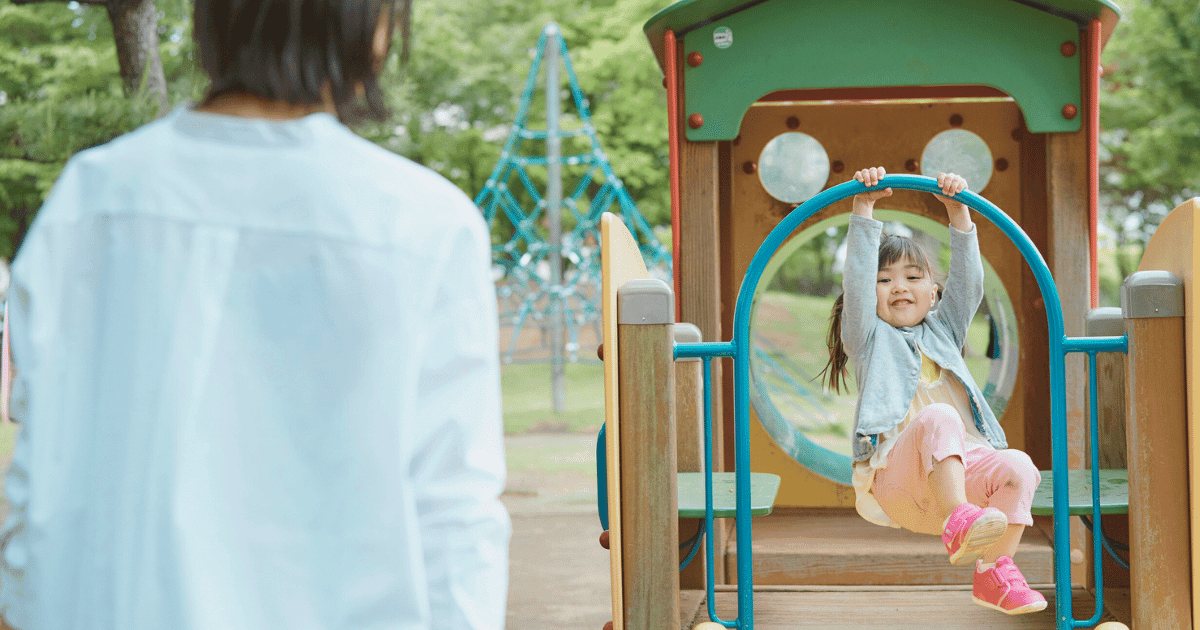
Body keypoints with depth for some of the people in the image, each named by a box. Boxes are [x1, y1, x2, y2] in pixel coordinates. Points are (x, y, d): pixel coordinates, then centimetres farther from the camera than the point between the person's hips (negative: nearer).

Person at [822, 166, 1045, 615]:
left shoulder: (943, 331, 28)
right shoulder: (869, 337, 17)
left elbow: (967, 280, 16)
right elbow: (856, 277, 4)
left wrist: (957, 211, 8)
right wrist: (864, 208, 0)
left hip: (963, 468, 5)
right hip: (895, 474, -4)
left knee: (1017, 466, -27)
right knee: (938, 417, -35)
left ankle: (994, 571, -24)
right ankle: (958, 523, -48)